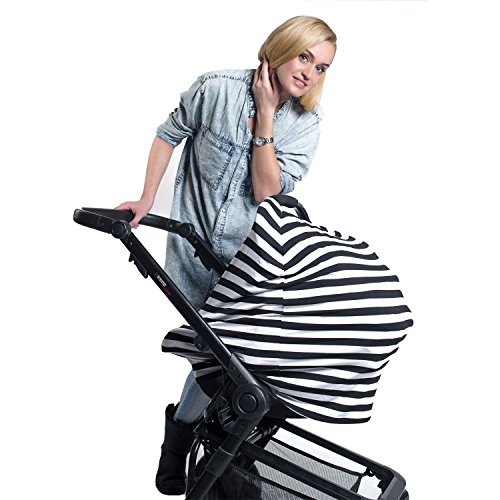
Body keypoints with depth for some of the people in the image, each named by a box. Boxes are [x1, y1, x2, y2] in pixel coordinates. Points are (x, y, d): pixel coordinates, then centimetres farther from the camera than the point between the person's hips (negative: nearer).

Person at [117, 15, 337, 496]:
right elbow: (169, 135, 3)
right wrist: (146, 200, -1)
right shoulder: (218, 87, -11)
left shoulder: (305, 124, -7)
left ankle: (180, 429, 28)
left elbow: (266, 191, -16)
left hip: (246, 253, 1)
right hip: (192, 240, -1)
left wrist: (265, 116, -20)